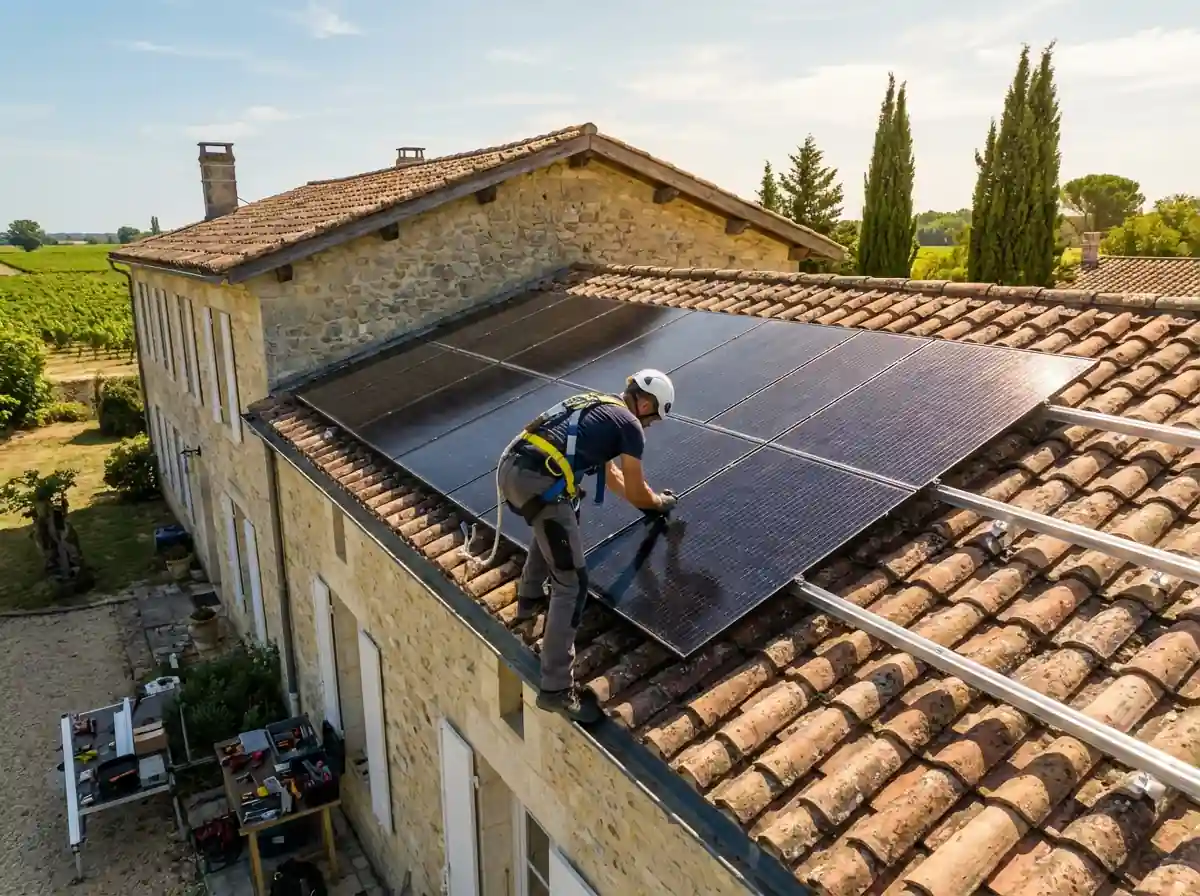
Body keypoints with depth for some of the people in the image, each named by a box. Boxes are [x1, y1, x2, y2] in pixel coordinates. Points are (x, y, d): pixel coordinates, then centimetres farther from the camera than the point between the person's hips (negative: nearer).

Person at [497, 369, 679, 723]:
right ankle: (556, 689, -1)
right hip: (539, 483, -9)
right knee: (572, 583, -3)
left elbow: (609, 473, 41)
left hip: (509, 467, 9)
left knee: (555, 523, 39)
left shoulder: (595, 404, 30)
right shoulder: (629, 425, 6)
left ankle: (529, 598, 51)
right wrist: (662, 502, 35)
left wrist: (645, 498, 50)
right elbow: (637, 494, 13)